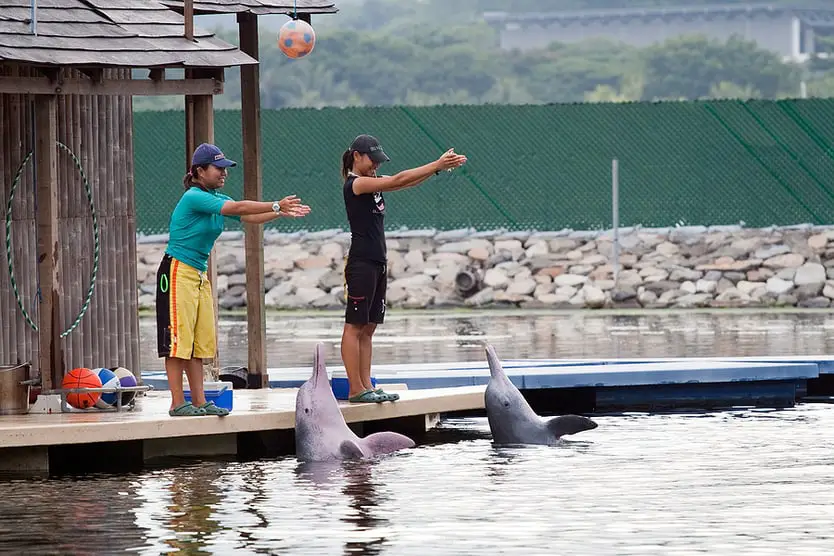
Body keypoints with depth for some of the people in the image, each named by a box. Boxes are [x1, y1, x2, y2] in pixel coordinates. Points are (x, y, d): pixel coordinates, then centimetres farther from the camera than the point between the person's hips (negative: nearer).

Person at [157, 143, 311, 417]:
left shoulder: (216, 199, 12)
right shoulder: (194, 197, -16)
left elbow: (248, 217, 7)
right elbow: (237, 208, -24)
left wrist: (281, 212, -7)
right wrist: (277, 206, -23)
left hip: (199, 274, 9)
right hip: (178, 271, -9)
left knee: (201, 340, 7)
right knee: (178, 339, -8)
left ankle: (199, 401, 9)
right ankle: (178, 403, -8)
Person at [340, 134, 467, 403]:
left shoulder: (373, 182, 16)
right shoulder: (355, 184, -12)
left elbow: (409, 182, 9)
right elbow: (398, 180, -18)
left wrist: (440, 166, -5)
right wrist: (437, 165, -17)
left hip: (377, 264, 10)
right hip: (360, 263, -10)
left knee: (368, 328, 8)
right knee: (355, 327, -6)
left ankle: (366, 386, 9)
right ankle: (356, 389, -6)